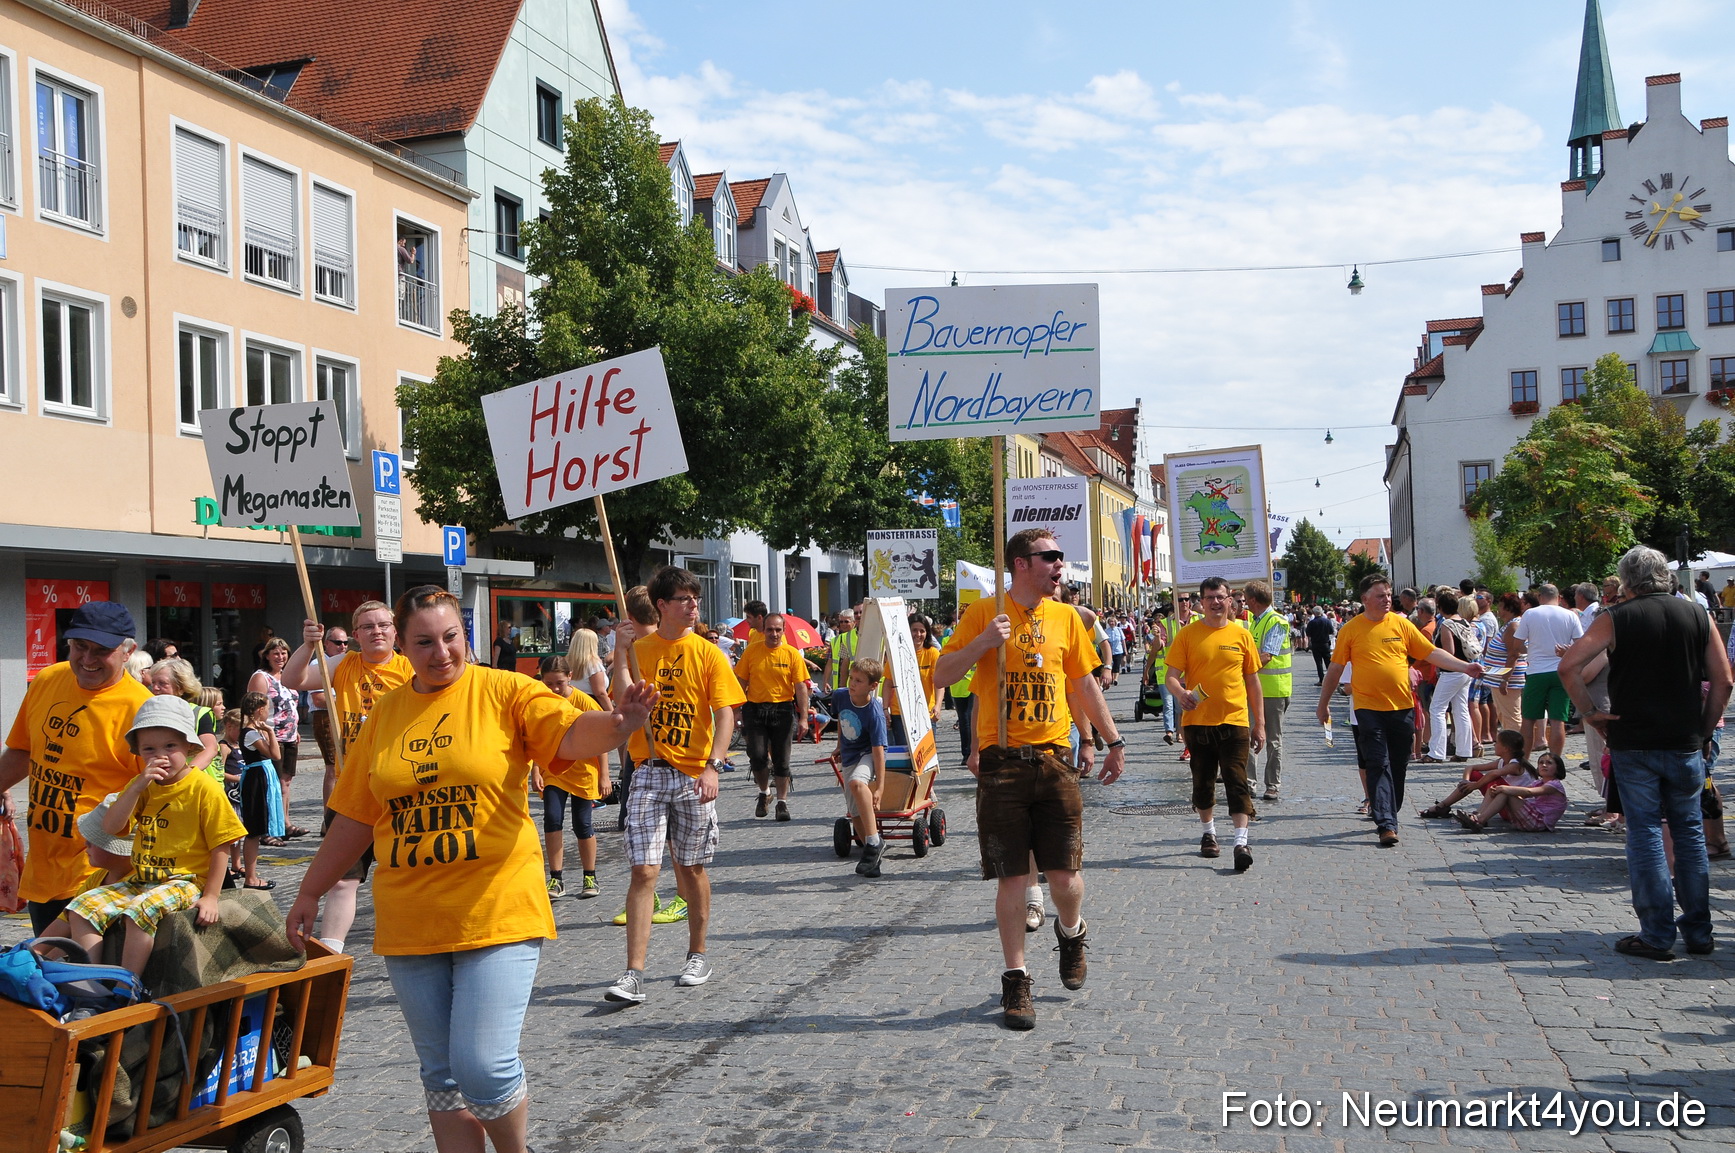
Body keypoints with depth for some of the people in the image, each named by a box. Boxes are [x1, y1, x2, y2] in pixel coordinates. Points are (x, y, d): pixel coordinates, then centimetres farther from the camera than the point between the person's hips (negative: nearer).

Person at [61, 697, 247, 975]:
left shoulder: (205, 789, -10)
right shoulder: (142, 786, 9)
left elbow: (220, 848, -10)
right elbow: (110, 827, -3)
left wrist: (210, 897, -14)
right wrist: (138, 786, -15)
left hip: (184, 881, -7)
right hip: (139, 880, 7)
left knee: (141, 910, -33)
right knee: (81, 909, -7)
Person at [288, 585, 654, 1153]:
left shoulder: (505, 691, -4)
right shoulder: (384, 714, 8)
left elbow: (571, 733, -21)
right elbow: (355, 816, 15)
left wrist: (614, 722, -42)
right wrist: (310, 892, 18)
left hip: (498, 912, -4)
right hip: (410, 923, 4)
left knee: (483, 1067, -9)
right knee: (442, 1076, 12)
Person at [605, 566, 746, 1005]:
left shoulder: (707, 653, -1)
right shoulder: (637, 650, 4)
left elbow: (725, 714, -7)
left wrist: (712, 765, -21)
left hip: (694, 775, 0)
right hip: (649, 772, 1)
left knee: (692, 867, 11)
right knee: (644, 870, -7)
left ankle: (697, 955, 29)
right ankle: (633, 974, -8)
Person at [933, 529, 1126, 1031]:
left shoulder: (1066, 617, 10)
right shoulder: (984, 613, 0)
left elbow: (1084, 685, 18)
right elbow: (941, 675, -2)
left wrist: (1114, 741, 18)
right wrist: (982, 643, -17)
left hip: (1053, 759, 3)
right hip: (1002, 762, -2)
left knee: (1065, 873, 1)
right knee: (1010, 876, 0)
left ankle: (1071, 932, 34)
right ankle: (1016, 980, 13)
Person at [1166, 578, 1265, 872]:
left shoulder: (1241, 635, 4)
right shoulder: (1187, 635, 0)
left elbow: (1252, 680, 9)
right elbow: (1172, 676, -3)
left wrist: (1259, 723, 8)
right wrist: (1181, 693, -26)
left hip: (1234, 720, 0)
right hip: (1198, 720, 1)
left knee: (1237, 781, -6)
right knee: (1203, 781, 12)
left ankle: (1241, 842, -8)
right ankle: (1209, 833, 30)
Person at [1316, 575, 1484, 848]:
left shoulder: (1401, 624, 5)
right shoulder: (1351, 629, 0)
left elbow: (1432, 653, 6)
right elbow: (1335, 668, 7)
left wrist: (1465, 667, -4)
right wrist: (1323, 703, 11)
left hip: (1402, 707, 3)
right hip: (1369, 708, -3)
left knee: (1398, 767, 10)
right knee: (1378, 766, -8)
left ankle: (1389, 815, 25)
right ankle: (1386, 825, -11)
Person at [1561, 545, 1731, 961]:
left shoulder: (1615, 618, -4)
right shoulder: (1697, 615, 4)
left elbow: (1569, 666, -15)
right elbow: (1722, 680, 3)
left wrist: (1590, 713, -4)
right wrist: (1705, 731, 12)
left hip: (1633, 743, -3)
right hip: (1686, 742, 3)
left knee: (1644, 832, 3)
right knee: (1689, 830, 13)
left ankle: (1657, 935, 3)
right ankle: (1698, 930, 18)